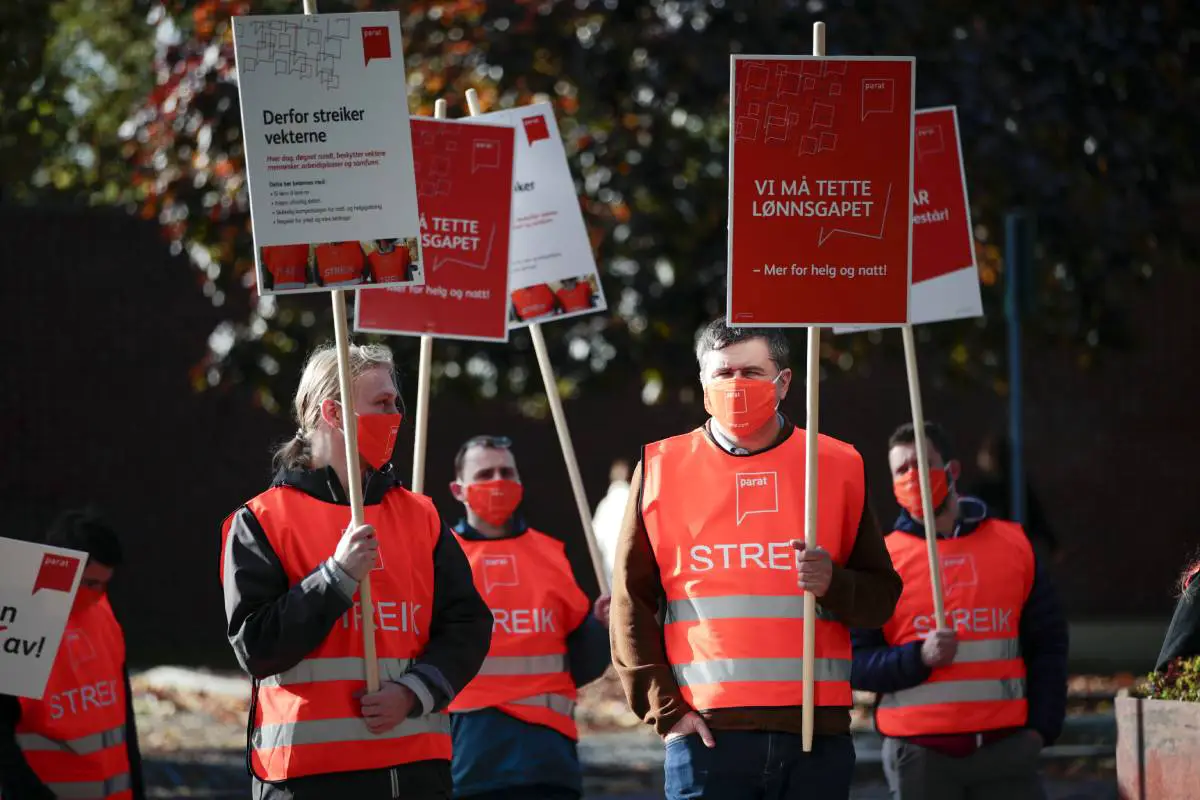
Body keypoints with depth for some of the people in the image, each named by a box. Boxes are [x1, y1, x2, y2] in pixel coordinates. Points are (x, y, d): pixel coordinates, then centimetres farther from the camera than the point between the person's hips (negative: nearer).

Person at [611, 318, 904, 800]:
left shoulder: (837, 466, 8)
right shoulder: (662, 468, 6)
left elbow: (882, 595, 11)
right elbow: (631, 605, 8)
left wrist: (834, 584, -11)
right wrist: (665, 709, -1)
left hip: (817, 731, 1)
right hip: (707, 735, -1)